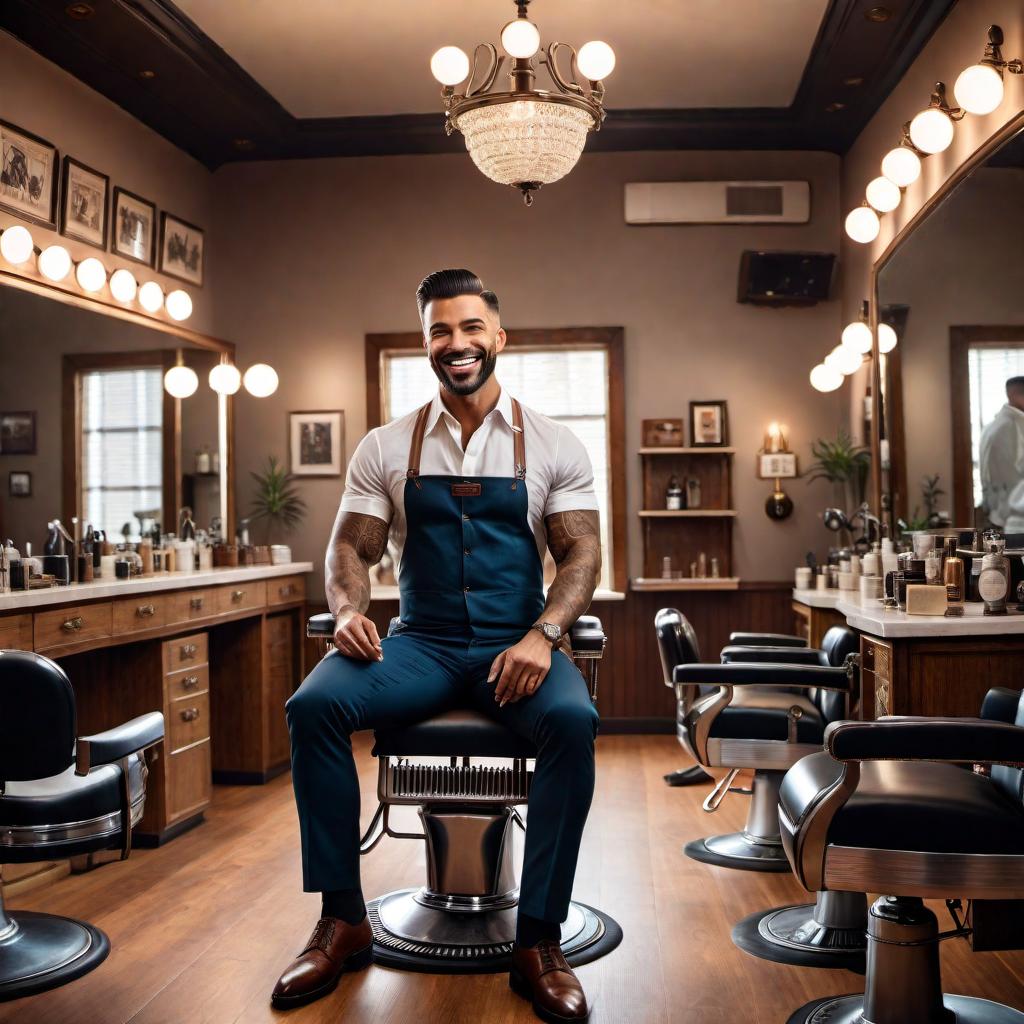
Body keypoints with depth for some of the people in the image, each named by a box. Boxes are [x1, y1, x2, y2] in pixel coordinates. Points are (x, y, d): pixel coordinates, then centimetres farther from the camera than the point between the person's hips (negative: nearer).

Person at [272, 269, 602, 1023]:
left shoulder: (554, 446, 4)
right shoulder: (386, 448, 8)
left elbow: (582, 552, -1)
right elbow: (352, 546, 8)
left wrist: (543, 634, -20)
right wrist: (349, 609, -15)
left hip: (516, 646, -1)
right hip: (420, 645, 2)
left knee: (573, 721, -33)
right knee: (314, 705, -26)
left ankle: (539, 940, -19)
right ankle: (343, 922, -11)